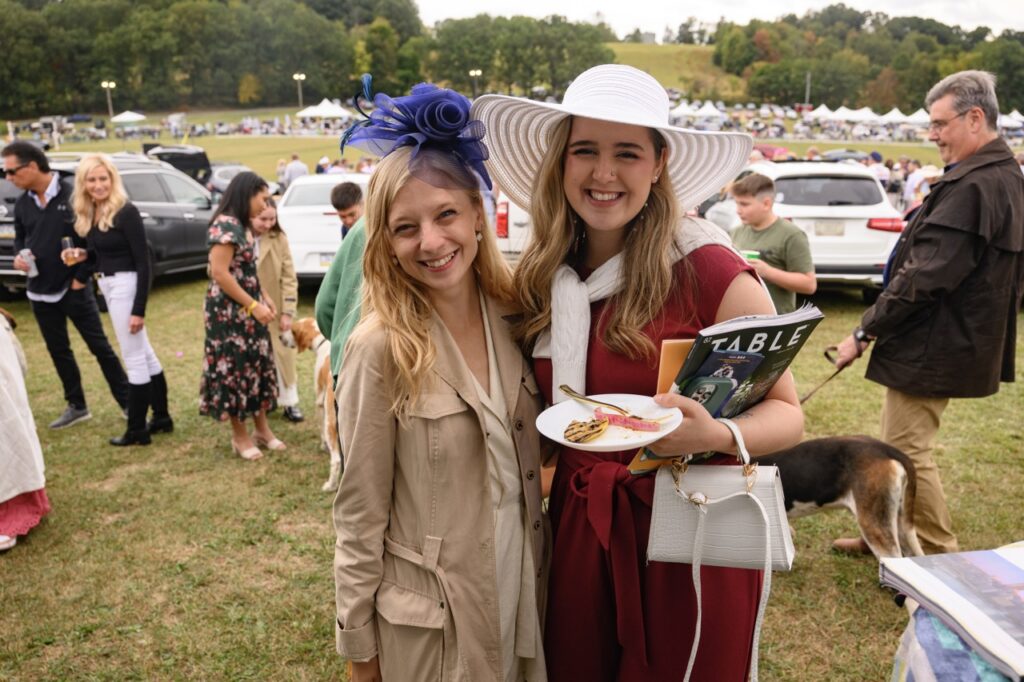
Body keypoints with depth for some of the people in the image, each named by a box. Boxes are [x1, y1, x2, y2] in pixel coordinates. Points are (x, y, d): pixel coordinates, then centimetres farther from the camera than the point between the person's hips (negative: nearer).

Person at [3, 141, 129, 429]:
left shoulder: (73, 195, -13)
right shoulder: (22, 204, 4)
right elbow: (19, 239, 17)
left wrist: (82, 277, -11)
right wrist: (19, 256, -6)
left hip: (74, 289, -6)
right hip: (40, 293, 6)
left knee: (100, 347, 1)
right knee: (58, 351, 14)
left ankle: (127, 402, 11)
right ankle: (77, 406, 27)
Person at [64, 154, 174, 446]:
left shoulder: (126, 212, -16)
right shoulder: (89, 214, 8)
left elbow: (143, 263, -18)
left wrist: (139, 309, -20)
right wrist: (81, 255, -4)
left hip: (125, 286, -9)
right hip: (108, 286, 9)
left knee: (134, 359, 0)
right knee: (143, 353, 16)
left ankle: (137, 431, 10)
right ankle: (162, 417, 27)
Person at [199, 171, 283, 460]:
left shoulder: (243, 226, 12)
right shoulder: (225, 225, -17)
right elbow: (220, 273, -22)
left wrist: (264, 300, 8)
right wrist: (254, 305, -19)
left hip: (247, 310, 9)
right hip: (229, 312, -9)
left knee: (257, 365, 12)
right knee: (234, 369, 1)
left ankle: (261, 428, 23)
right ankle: (240, 436, 13)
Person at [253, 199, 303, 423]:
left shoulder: (279, 238, -3)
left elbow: (289, 277, -1)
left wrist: (287, 311, -6)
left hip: (275, 310, 2)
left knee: (282, 355, 9)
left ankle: (289, 402, 20)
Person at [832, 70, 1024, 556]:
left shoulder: (972, 186, -22)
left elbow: (925, 278, -26)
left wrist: (864, 332, -17)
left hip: (932, 347, -11)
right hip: (960, 339, 11)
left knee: (907, 452, 0)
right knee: (902, 446, 20)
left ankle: (941, 558, 13)